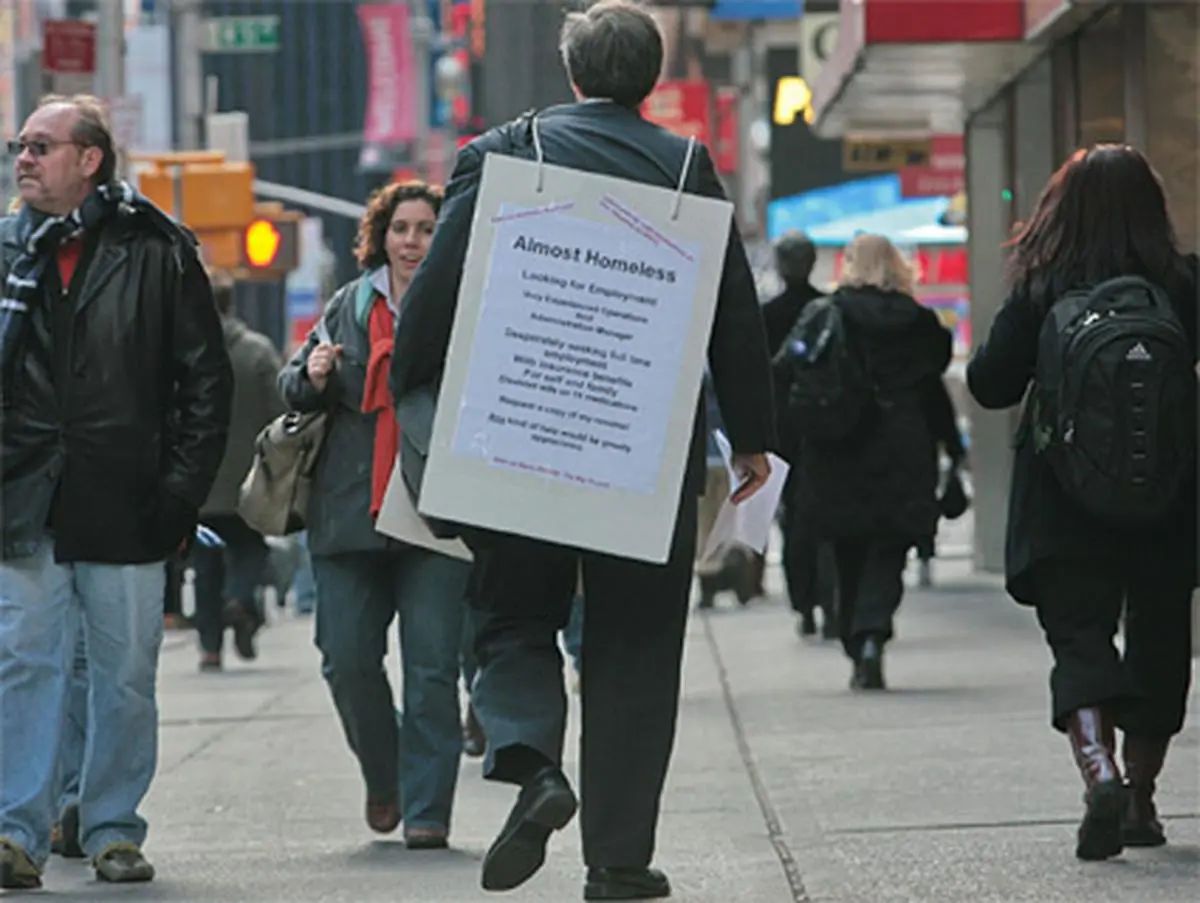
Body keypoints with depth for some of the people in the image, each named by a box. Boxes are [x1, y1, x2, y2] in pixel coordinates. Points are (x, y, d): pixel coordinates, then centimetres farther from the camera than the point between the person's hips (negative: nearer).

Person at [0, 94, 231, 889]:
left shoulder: (157, 253, 1)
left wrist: (184, 487, -3)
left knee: (127, 675, 5)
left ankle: (114, 828, 16)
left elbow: (207, 380, 3)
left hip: (126, 504, -1)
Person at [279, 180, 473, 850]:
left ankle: (427, 811, 2)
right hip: (352, 511, 3)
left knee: (432, 664, -5)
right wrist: (311, 377, -2)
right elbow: (294, 388, 20)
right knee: (348, 658, 2)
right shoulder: (351, 306, 12)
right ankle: (383, 777, 27)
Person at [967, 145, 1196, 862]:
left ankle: (1101, 769, -28)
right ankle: (1140, 801, 21)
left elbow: (990, 385, -4)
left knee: (1079, 636, -2)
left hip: (1065, 506, -1)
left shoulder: (1043, 291, -8)